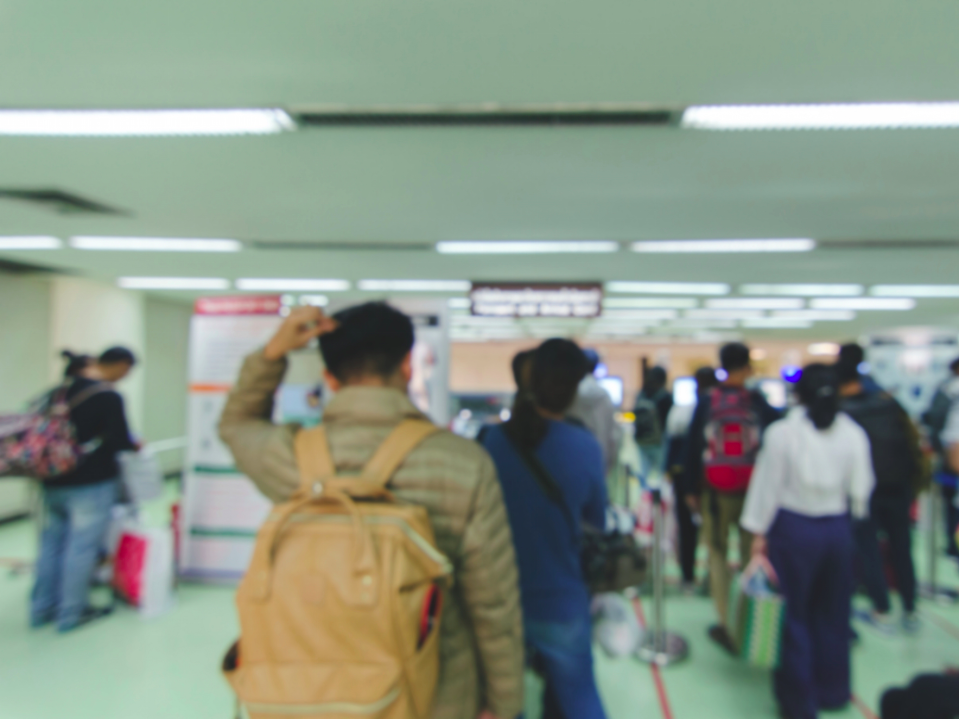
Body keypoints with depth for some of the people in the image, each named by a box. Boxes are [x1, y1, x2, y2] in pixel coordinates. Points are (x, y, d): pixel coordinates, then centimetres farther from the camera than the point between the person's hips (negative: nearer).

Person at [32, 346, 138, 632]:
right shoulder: (108, 397, -17)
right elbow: (119, 441, -19)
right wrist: (134, 444, 1)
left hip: (54, 480, 8)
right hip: (91, 483, -8)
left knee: (52, 542, 17)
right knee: (81, 547, 4)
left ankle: (42, 609, 29)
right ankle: (71, 614, 14)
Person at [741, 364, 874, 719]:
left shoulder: (782, 432, -13)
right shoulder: (853, 433, -5)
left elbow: (768, 485, -9)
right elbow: (860, 489, 0)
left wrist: (759, 532, -1)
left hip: (794, 529, -3)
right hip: (838, 529, 4)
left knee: (795, 615, 9)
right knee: (832, 614, 19)